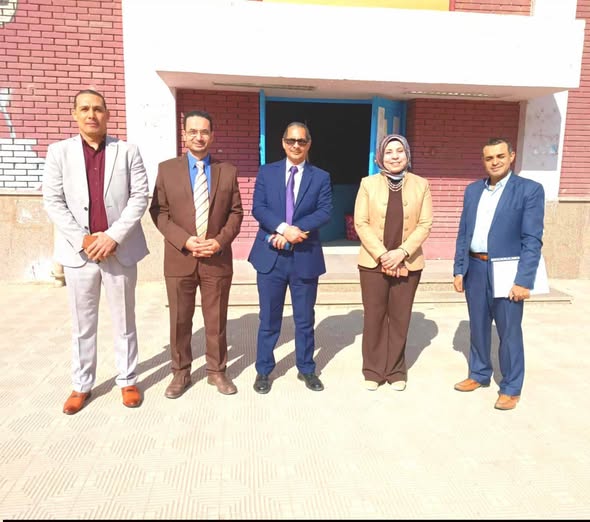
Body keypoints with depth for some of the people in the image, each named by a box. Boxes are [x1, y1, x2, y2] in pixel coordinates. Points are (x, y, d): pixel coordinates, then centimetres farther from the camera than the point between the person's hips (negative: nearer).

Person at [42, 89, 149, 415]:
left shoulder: (128, 151, 4)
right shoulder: (58, 151, 5)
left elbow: (140, 196, -4)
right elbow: (53, 201, -1)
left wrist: (113, 237, -14)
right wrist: (83, 240, -11)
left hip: (120, 249, 0)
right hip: (78, 251, 1)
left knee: (124, 321, 10)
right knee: (82, 324, 10)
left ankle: (127, 380, 23)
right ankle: (82, 385, 24)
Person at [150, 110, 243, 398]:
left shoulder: (228, 171, 5)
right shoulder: (166, 168, 2)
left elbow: (235, 213, 5)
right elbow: (159, 212, -1)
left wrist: (220, 241, -11)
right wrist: (184, 240, -14)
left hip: (218, 258, 1)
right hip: (179, 258, 0)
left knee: (216, 320, 11)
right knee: (179, 321, 10)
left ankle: (217, 371, 27)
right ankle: (181, 372, 27)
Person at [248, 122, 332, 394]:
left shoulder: (321, 177, 5)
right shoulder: (266, 172, 6)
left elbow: (325, 211, -7)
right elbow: (258, 208, -6)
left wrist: (296, 231, -20)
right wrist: (284, 228, -21)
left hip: (305, 257, 0)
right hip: (270, 255, 0)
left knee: (305, 319, 12)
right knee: (269, 318, 9)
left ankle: (306, 369, 28)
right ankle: (263, 370, 24)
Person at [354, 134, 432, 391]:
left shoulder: (421, 185, 2)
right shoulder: (368, 184, 0)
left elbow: (425, 224, -2)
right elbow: (361, 223, -5)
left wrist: (401, 252, -15)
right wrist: (381, 255, -14)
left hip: (408, 263, 1)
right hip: (373, 261, 0)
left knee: (400, 318, 8)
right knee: (374, 317, 5)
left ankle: (396, 370, 23)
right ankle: (373, 370, 20)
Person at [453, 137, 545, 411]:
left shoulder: (530, 189, -6)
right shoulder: (473, 190, 9)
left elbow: (532, 239, -11)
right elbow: (463, 233, 11)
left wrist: (523, 280, -16)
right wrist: (459, 270, 5)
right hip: (475, 269, 5)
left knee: (509, 332, 5)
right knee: (478, 327, 16)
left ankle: (511, 388, 21)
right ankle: (479, 375, 34)